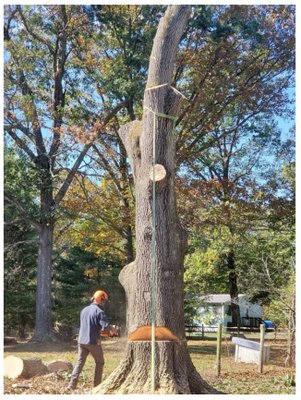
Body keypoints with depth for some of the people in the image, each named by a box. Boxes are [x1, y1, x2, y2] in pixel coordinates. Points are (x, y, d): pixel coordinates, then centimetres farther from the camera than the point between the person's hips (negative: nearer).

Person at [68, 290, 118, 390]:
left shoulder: (84, 310, 11)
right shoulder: (99, 311, -12)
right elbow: (106, 326, -20)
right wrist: (113, 330, -1)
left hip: (81, 340, 6)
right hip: (93, 342, -6)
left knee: (80, 362, 10)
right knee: (100, 362, 12)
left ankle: (72, 385, 1)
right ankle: (97, 385, 12)